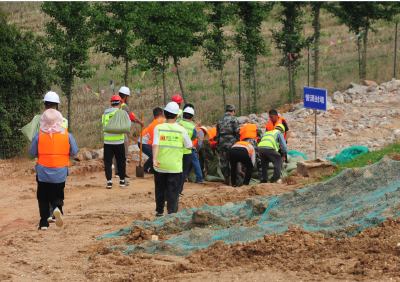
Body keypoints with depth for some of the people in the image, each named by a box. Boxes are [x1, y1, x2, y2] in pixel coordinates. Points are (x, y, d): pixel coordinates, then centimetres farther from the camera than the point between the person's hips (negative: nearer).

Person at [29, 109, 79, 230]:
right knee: (57, 196, 11)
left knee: (43, 198, 12)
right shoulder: (66, 134, -5)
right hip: (60, 173, 0)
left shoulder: (39, 135, -8)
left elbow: (33, 153, 0)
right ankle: (58, 207, -22)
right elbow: (73, 152, 0)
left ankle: (44, 223, 9)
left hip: (43, 172, 0)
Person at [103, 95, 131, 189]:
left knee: (108, 162, 6)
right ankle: (122, 181, 20)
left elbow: (103, 126, 10)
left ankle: (109, 181, -1)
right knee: (121, 161, 12)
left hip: (107, 142, 2)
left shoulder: (105, 114, 6)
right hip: (119, 142, -2)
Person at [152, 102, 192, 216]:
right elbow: (189, 147, 3)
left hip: (160, 165, 2)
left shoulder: (158, 128, -5)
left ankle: (159, 211, 33)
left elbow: (155, 144, -19)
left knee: (160, 190, 19)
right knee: (173, 193, 3)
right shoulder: (181, 130, -5)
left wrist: (154, 159, -28)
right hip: (175, 167, -2)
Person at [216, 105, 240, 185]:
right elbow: (237, 131, -9)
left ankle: (226, 179, 7)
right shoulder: (233, 119, -3)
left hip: (221, 141, 4)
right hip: (231, 141, -4)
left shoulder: (220, 120, 15)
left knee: (224, 161, 7)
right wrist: (238, 141, 3)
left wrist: (218, 145, 23)